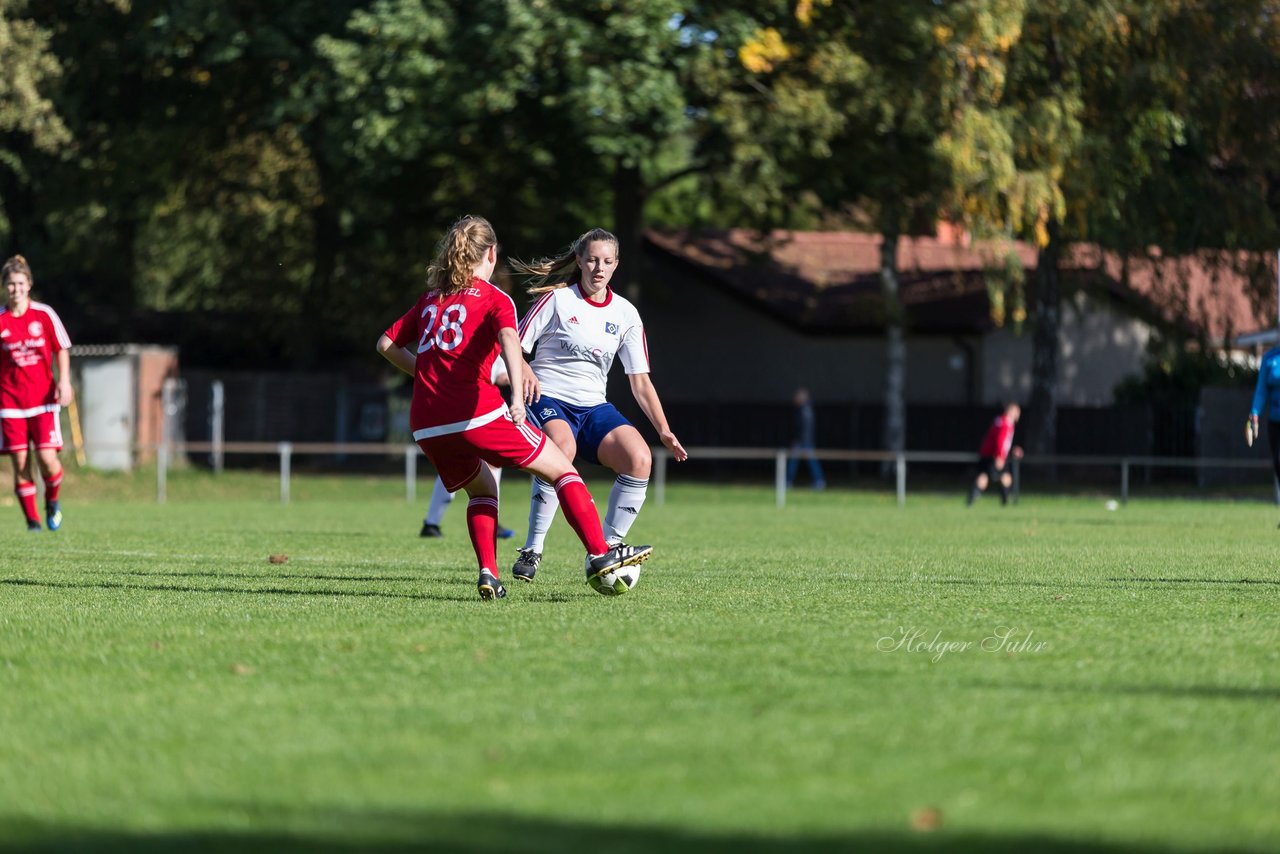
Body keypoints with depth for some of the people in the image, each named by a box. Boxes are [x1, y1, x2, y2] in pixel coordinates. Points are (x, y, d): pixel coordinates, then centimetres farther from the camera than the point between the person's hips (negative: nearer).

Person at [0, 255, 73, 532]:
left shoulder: (44, 315, -1)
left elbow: (61, 350, 7)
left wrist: (64, 381, -6)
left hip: (43, 397, -1)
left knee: (47, 457, -11)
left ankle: (52, 500, 19)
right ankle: (32, 520, 7)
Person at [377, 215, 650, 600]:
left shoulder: (430, 298, 21)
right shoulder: (494, 298, 5)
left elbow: (386, 344, 21)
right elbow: (509, 339, -16)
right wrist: (517, 395, -30)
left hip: (426, 426, 6)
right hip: (477, 413, -6)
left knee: (482, 488, 28)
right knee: (562, 469, 6)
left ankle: (488, 574, 10)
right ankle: (599, 553, -6)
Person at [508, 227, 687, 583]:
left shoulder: (625, 314, 8)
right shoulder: (557, 299, -3)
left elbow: (640, 381, 9)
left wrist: (664, 430, -2)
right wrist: (524, 372, -28)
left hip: (593, 407, 4)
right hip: (548, 400, -4)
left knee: (639, 459, -22)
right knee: (561, 449, -37)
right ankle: (532, 551, -27)